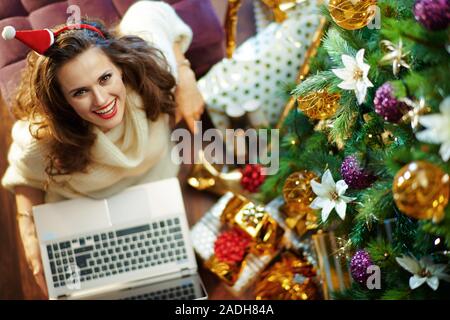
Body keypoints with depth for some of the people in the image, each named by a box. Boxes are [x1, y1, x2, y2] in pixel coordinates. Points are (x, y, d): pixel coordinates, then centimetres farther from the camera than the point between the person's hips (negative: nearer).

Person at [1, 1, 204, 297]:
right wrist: (32, 242, -31)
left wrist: (185, 80, -22)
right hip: (88, 214, -3)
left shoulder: (149, 64, -39)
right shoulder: (45, 139, -42)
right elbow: (26, 178, -19)